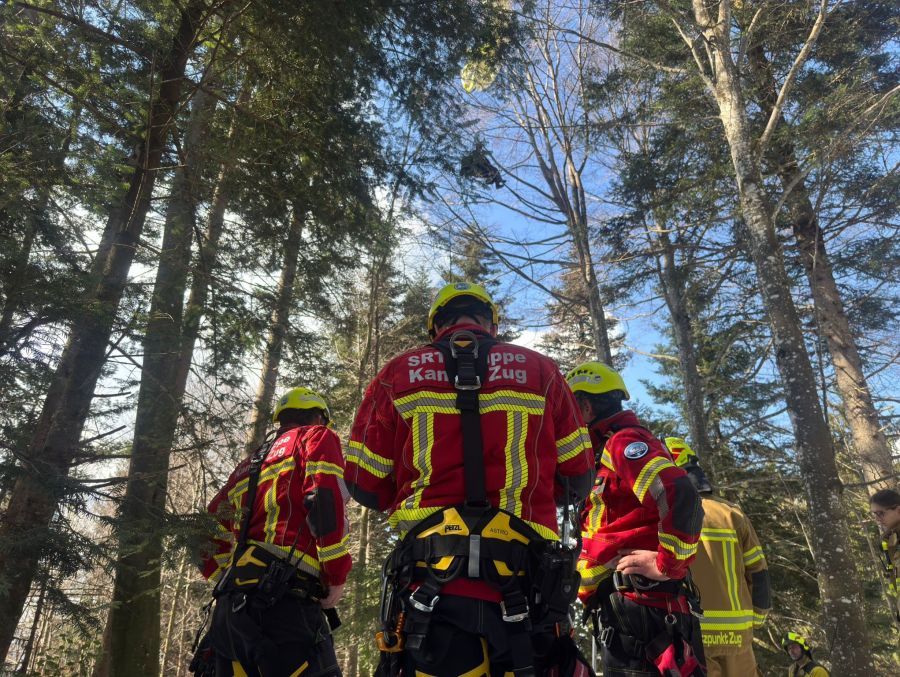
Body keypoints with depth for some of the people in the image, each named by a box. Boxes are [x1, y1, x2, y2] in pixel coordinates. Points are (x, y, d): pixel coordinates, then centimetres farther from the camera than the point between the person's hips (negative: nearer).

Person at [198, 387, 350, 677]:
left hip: (230, 608, 8)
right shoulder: (316, 437, 7)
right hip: (284, 600, -8)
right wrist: (337, 575, -7)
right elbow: (325, 499, -11)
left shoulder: (249, 464, 28)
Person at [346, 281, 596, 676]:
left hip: (432, 579, 0)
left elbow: (363, 483, 7)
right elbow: (577, 479, 10)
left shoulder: (397, 374, 6)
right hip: (524, 580, 1)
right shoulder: (540, 370, 7)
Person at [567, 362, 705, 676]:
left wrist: (668, 565, -20)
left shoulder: (624, 441, -8)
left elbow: (681, 496, -25)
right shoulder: (605, 456, 23)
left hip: (638, 607, -10)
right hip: (620, 611, 10)